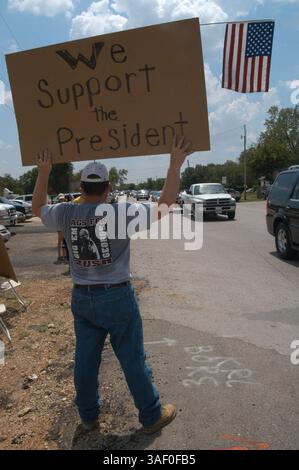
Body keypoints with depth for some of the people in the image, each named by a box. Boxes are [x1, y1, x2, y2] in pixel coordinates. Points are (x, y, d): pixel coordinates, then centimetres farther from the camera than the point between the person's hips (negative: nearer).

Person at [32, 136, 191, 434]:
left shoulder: (66, 214, -3)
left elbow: (37, 208, 17)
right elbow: (164, 205, -15)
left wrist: (43, 171, 23)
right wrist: (175, 164, -10)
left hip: (82, 298, 4)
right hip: (117, 297, -4)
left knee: (85, 360, 17)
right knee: (133, 360, 9)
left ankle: (88, 416, 35)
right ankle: (152, 417, 25)